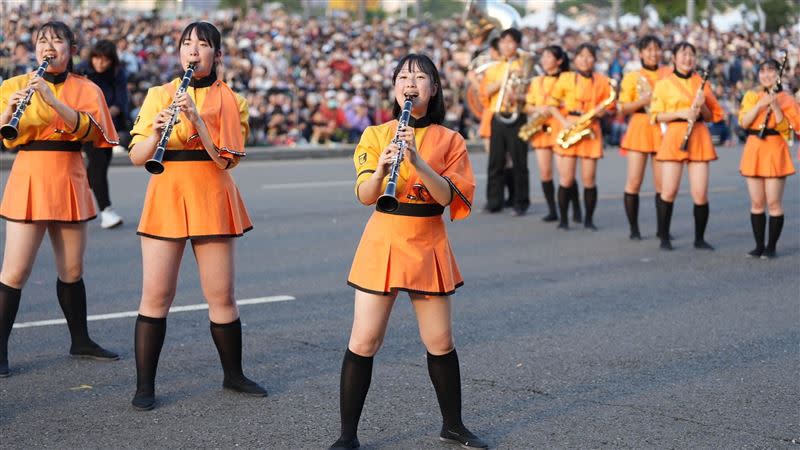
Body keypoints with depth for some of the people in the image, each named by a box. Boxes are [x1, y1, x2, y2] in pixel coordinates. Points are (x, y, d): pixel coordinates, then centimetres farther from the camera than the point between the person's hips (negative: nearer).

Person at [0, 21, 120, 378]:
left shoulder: (86, 90, 4)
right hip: (29, 179, -2)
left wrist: (53, 100, -27)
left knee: (72, 269, 13)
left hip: (69, 181, 2)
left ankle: (80, 341, 28)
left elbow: (89, 131, -14)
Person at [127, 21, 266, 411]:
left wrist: (196, 118, -19)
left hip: (212, 200, 0)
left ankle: (233, 375, 23)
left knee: (221, 296, 5)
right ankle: (145, 385, 6)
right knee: (155, 295, -3)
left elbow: (225, 159, -8)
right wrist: (156, 131, -19)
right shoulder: (158, 95, 7)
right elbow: (136, 157, 1)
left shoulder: (229, 100, 5)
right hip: (166, 198, 0)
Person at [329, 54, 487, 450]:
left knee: (440, 342, 9)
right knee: (364, 342, -3)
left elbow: (447, 196, -11)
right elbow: (365, 196, -9)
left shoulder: (449, 140, 2)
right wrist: (381, 168, -29)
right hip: (383, 243, -1)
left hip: (429, 245, 1)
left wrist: (417, 160, -25)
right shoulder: (376, 135, 2)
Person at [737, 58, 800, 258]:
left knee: (774, 202, -4)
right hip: (753, 151, 3)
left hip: (775, 152, -3)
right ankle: (759, 245, 13)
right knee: (756, 203, 5)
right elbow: (743, 122, -3)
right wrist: (761, 104, -13)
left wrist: (775, 107, -17)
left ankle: (771, 247, 4)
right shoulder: (751, 96, 11)